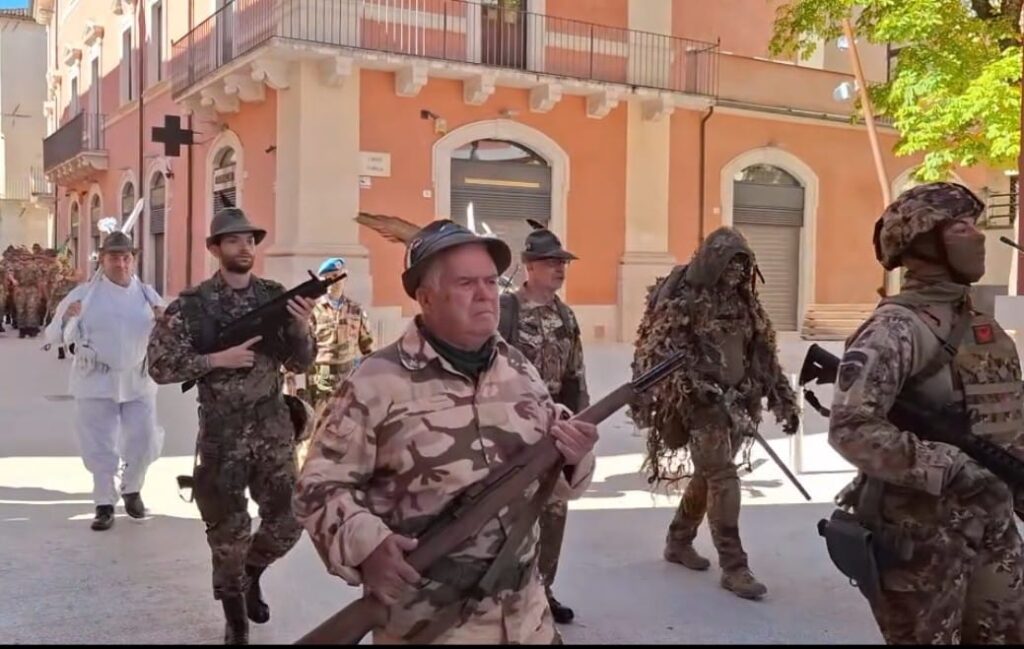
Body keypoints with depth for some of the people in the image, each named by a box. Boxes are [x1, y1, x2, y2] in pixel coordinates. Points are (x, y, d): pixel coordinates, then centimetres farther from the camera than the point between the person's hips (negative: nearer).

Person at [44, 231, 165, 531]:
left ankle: (132, 490, 33)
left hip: (138, 382, 2)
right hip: (97, 382, -2)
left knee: (143, 444, 6)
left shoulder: (148, 294, 5)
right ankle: (104, 504, 18)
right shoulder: (84, 294, -3)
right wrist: (67, 319, -26)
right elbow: (56, 336, -4)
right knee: (100, 448, 3)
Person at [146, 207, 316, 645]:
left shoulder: (275, 296, 3)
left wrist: (302, 328, -16)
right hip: (221, 434, -3)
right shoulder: (191, 305, -5)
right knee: (228, 532, 4)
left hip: (274, 429, 3)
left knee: (288, 520, 8)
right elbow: (159, 366, -7)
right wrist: (217, 359, -17)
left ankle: (251, 574, 39)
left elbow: (299, 364, 4)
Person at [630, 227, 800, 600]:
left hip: (736, 400, 7)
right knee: (723, 478, -9)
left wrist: (784, 400, 10)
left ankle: (678, 542, 31)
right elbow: (663, 349, -15)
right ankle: (734, 567, -2)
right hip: (701, 401, -7)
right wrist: (697, 383, -25)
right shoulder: (684, 298, -9)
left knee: (708, 475, 14)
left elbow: (763, 353, 15)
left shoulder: (744, 302, 11)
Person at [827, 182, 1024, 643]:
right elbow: (850, 428, -29)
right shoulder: (897, 328, -17)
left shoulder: (981, 322, 10)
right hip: (922, 535, -8)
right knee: (928, 637, 6)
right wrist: (949, 468, -26)